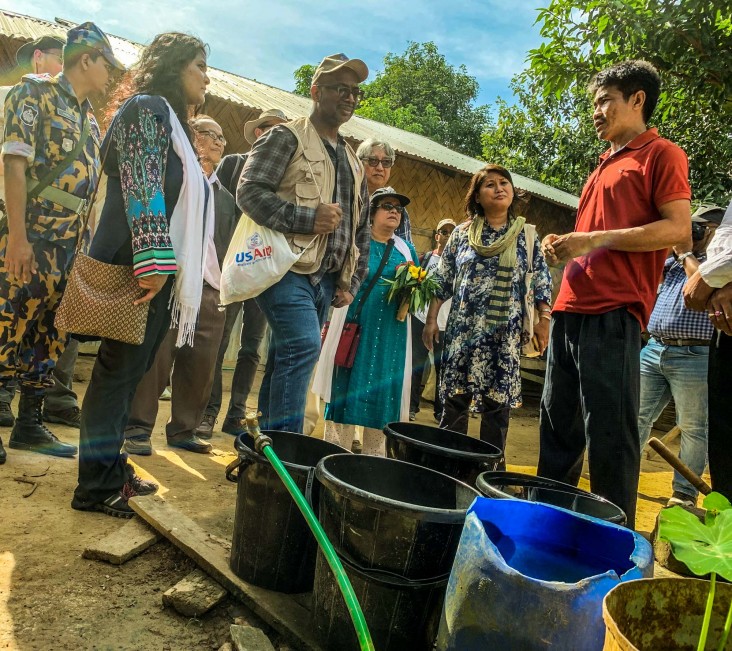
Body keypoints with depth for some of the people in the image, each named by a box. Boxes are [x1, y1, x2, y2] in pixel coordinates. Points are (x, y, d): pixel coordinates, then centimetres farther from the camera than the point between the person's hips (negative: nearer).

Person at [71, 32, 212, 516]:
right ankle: (96, 486, 3)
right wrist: (153, 259, -26)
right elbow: (142, 188, -18)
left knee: (130, 370, 11)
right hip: (139, 267, -9)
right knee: (120, 368, -5)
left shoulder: (172, 120, 25)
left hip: (160, 271, 9)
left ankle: (112, 468, 21)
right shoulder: (147, 108, -5)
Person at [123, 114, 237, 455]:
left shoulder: (226, 197, 21)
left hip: (211, 290, 5)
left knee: (200, 366, 3)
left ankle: (183, 429, 16)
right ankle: (137, 427, 4)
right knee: (156, 357, -6)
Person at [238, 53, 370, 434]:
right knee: (303, 344, -23)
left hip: (325, 277, 7)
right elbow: (249, 191, -11)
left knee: (286, 358, 9)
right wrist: (307, 217, -18)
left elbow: (361, 228, 25)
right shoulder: (287, 138, 1)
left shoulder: (351, 160, 23)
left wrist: (351, 282, 16)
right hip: (287, 268, -7)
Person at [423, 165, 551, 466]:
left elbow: (542, 282, 6)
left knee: (498, 402, 1)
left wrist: (543, 319, -4)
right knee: (454, 399, 2)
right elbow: (442, 280, 8)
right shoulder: (462, 232, 7)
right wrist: (431, 319, 4)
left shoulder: (526, 235, 6)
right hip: (463, 328, 1)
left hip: (505, 333, 0)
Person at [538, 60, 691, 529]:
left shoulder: (661, 154, 2)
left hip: (613, 313, -8)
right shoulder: (606, 165, 25)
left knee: (608, 431, -6)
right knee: (558, 424, 12)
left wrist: (593, 239, -13)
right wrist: (567, 246, 11)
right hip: (570, 310, 9)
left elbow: (678, 229, -10)